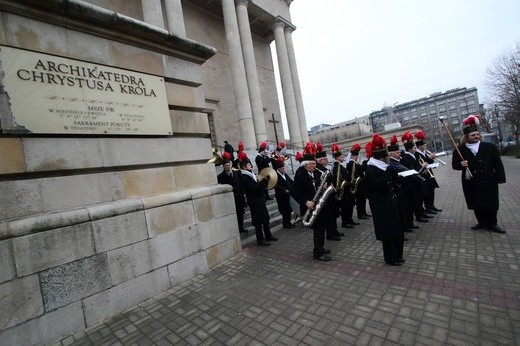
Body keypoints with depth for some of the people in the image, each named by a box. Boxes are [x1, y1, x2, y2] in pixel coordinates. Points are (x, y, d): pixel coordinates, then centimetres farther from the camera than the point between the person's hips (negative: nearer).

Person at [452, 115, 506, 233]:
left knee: (491, 203, 8)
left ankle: (492, 224, 23)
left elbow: (498, 163, 3)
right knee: (477, 203, 9)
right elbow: (454, 165, 2)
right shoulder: (460, 150, -2)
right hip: (472, 182, 0)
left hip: (489, 180, 1)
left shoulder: (490, 147, 2)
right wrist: (461, 164, -20)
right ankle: (482, 222, 25)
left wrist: (501, 177, -2)